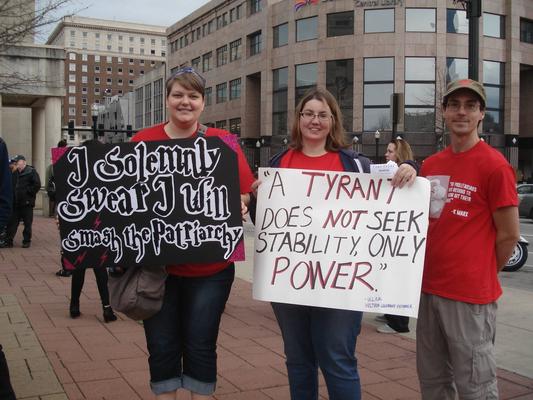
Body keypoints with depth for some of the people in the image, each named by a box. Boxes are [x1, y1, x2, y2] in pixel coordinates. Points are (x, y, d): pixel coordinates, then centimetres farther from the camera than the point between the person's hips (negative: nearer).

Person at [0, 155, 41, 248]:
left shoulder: (31, 172, -6)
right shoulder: (15, 173, 12)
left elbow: (37, 185, -12)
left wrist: (27, 192, -12)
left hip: (27, 203, -6)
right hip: (15, 203, 6)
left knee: (27, 223, 3)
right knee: (12, 223, 6)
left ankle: (26, 241, 12)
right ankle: (8, 241, 10)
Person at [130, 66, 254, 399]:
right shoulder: (143, 141, 1)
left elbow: (246, 193, 1)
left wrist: (240, 204, -20)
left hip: (209, 266, -1)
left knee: (201, 345, 10)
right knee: (162, 346, 10)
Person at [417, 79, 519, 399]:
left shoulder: (495, 165, -11)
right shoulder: (430, 165, 9)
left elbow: (509, 235, -9)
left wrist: (480, 276, 2)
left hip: (470, 295, -7)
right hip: (429, 289, 7)